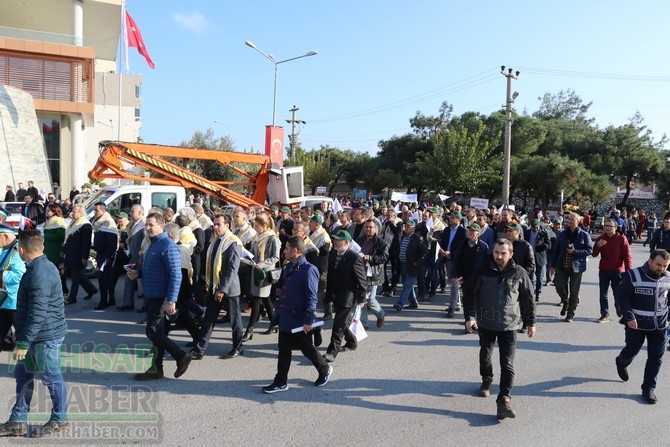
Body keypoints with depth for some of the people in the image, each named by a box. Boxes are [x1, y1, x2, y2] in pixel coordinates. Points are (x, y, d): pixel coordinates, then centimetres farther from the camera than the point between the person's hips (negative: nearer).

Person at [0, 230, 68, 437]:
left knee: (51, 378, 5)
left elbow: (38, 314, -27)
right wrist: (22, 336, 25)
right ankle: (17, 421, 27)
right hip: (39, 335, 10)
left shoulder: (39, 275, -24)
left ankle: (59, 419, 21)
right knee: (23, 375, 17)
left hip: (45, 336, -10)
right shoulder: (43, 267, 9)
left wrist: (23, 342, -23)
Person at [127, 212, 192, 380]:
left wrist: (171, 300, -26)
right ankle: (156, 368, 20)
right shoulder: (152, 244, 13)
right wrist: (137, 273, 2)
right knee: (157, 332, 13)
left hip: (160, 297, -9)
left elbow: (176, 275, -21)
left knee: (153, 332, -7)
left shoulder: (167, 246, -16)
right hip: (150, 295, 9)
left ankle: (181, 356, 3)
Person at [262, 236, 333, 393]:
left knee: (307, 349, 11)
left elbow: (311, 298, -21)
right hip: (285, 318, 7)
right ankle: (281, 382, 21)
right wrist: (278, 312, 17)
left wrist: (308, 320, -21)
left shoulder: (308, 270, -19)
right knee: (284, 351, 12)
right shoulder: (287, 268, 7)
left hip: (300, 320, -7)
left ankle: (325, 369, 34)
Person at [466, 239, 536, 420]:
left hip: (508, 325, -2)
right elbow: (473, 294, -2)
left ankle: (504, 399, -5)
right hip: (485, 323, 2)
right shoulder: (484, 271, -6)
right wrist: (471, 316, -12)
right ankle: (486, 380, 46)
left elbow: (529, 299, 2)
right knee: (485, 355, 21)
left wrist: (530, 322, 6)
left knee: (507, 364, -7)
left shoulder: (519, 273, -8)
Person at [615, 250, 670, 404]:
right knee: (632, 350, 10)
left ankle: (649, 388, 15)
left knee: (656, 356, 3)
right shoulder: (634, 276, -14)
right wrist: (629, 317, -21)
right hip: (637, 323, -3)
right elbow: (621, 297, -13)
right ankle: (621, 363, 45)